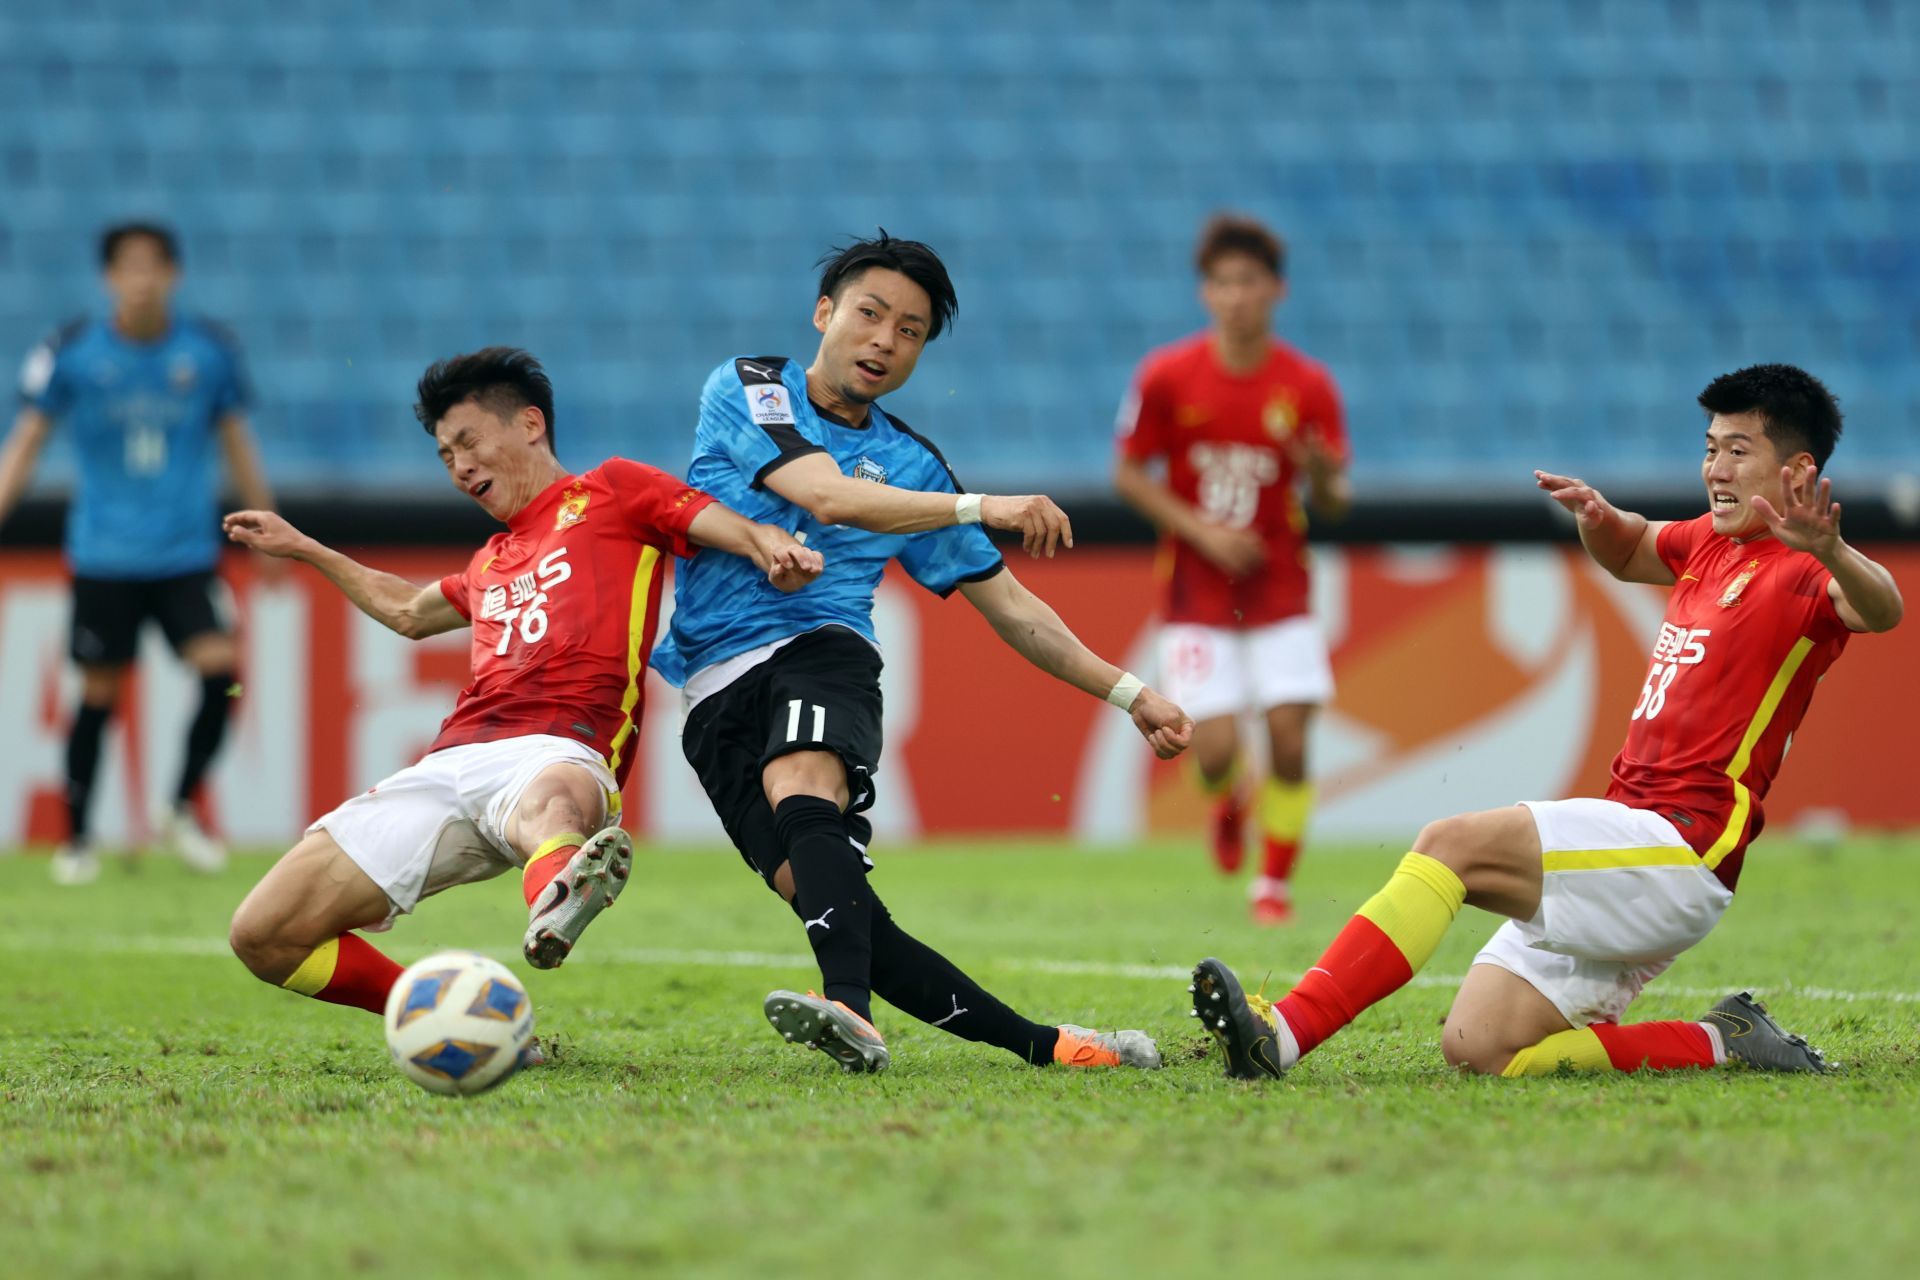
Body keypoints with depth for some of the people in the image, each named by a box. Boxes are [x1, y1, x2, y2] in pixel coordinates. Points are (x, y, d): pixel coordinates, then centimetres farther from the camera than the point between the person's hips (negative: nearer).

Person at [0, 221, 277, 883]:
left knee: (222, 667, -15)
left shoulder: (210, 351, 0)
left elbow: (236, 443, 12)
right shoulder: (72, 352, -5)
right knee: (98, 696, 2)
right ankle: (77, 841, 17)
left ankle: (182, 811, 4)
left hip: (187, 555, 1)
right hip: (104, 557, -1)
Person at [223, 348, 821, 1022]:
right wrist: (302, 548, 61)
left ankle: (556, 905, -80)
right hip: (451, 759, 7)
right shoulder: (493, 560, 35)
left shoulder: (613, 490, 17)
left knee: (544, 805, -47)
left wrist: (776, 552, -20)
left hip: (557, 753, -7)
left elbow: (738, 532, 3)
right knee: (263, 936, -8)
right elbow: (410, 611, 56)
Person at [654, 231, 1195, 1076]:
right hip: (718, 692, -1)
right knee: (826, 899, -19)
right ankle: (1044, 1045, -16)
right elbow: (828, 498, -11)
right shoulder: (747, 392, 7)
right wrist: (982, 508, -19)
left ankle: (851, 1010, -58)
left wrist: (1128, 694, 17)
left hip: (823, 655, 1)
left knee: (803, 792, -35)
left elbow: (1007, 605, 24)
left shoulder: (910, 465, 18)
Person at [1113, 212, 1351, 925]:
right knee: (1215, 749, -11)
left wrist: (1325, 481, -24)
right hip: (1196, 588, -1)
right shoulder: (1167, 376, -7)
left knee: (1290, 743, -9)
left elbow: (1333, 503, 0)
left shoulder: (1308, 386, -5)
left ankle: (1274, 884, 9)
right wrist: (1202, 531, -11)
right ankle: (1227, 805, 26)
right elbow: (1128, 473, 1)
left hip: (1279, 586, 1)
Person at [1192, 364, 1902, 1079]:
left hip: (1679, 852, -10)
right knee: (1476, 1051, 2)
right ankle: (1717, 1043, 7)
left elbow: (1878, 610, -31)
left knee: (1450, 845, -24)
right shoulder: (1711, 546, 19)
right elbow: (1627, 553, 40)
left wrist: (1831, 552, -53)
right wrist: (1597, 517, 16)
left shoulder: (1796, 577, -8)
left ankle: (1284, 1033, -31)